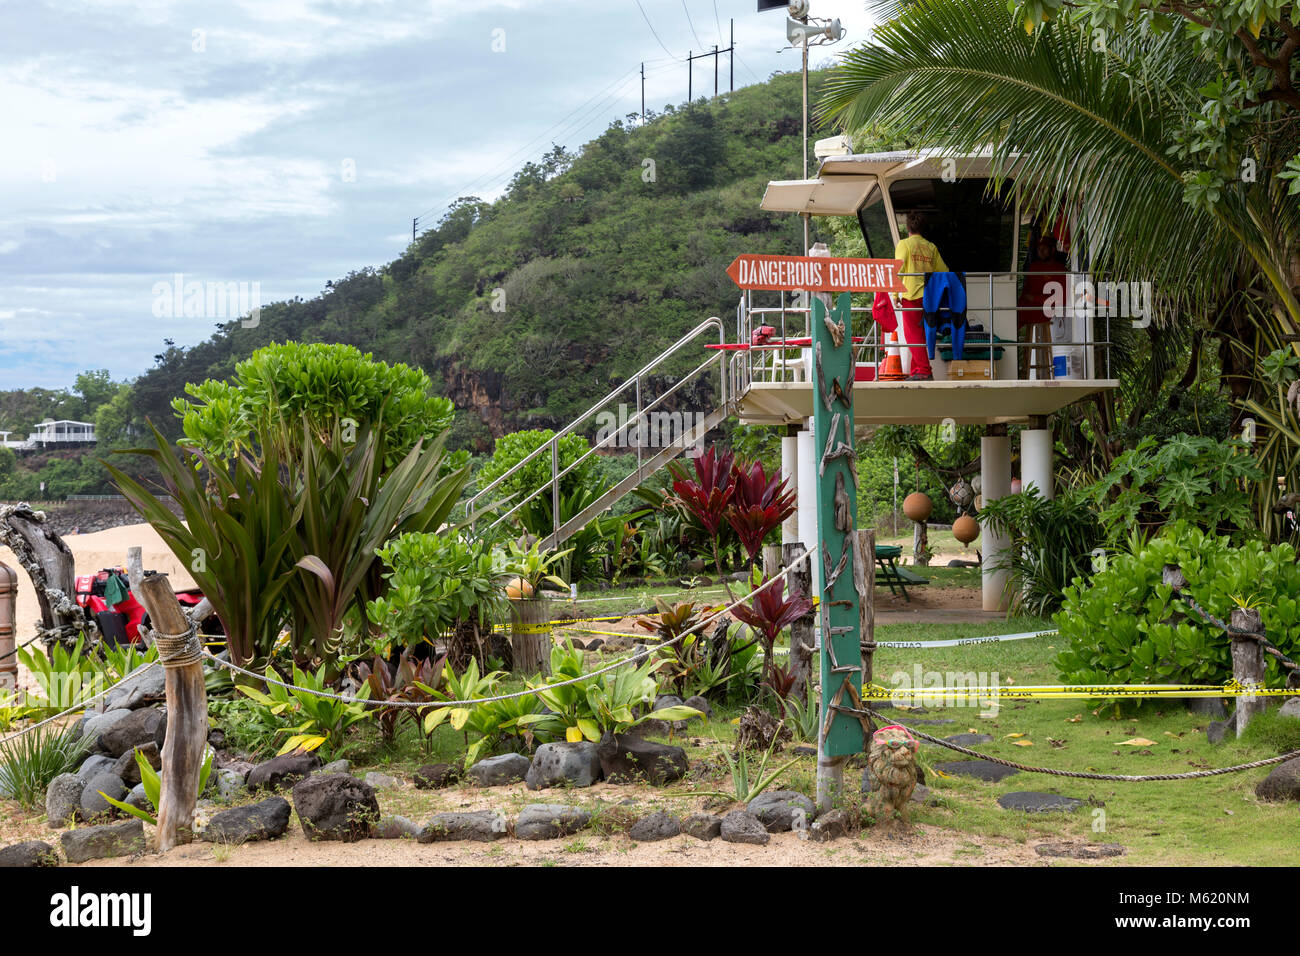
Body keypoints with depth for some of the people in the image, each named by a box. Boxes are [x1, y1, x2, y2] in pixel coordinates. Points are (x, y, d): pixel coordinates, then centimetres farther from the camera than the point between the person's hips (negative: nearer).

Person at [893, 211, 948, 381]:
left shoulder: (904, 244, -2)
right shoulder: (931, 247, 10)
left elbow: (898, 270, -9)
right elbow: (943, 271, 11)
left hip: (912, 296, -5)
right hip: (929, 296, 5)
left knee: (913, 335, -4)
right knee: (921, 334, 12)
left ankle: (924, 372, -13)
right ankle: (917, 371, 12)